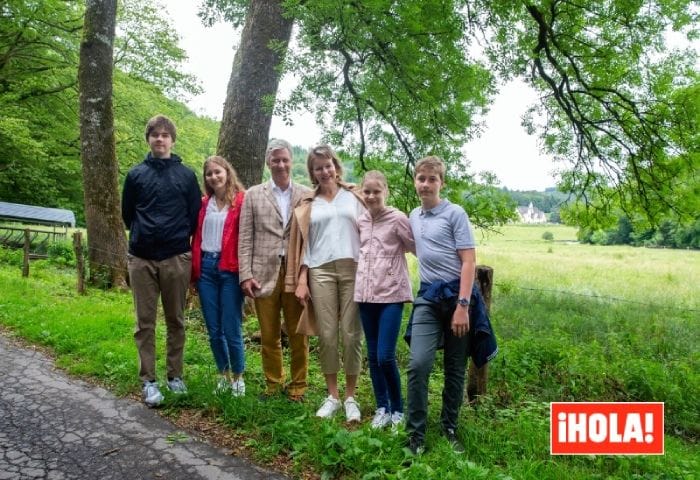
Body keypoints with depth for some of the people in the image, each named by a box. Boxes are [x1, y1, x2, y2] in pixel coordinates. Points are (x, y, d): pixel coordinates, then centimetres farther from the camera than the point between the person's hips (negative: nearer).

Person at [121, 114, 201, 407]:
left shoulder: (186, 175, 4)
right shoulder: (136, 174, 6)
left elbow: (195, 216, 7)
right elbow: (127, 214, 14)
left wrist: (180, 240, 7)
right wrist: (143, 236, 12)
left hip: (176, 259, 0)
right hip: (141, 259, 1)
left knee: (175, 321, 8)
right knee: (145, 323, 3)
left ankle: (175, 375, 20)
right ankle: (148, 380, 11)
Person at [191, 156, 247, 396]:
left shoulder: (242, 201, -4)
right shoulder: (204, 203, 12)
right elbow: (197, 237, 13)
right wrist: (194, 270, 9)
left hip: (229, 270, -5)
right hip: (205, 268, 5)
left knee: (231, 330, 0)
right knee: (213, 331, 11)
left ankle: (238, 377, 21)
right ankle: (224, 374, 29)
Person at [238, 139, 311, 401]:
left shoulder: (306, 194, 5)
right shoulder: (253, 195, 8)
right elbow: (245, 238, 5)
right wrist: (246, 275, -3)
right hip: (264, 274, 1)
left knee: (298, 335, 8)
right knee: (269, 335, 10)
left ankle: (298, 385, 23)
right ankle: (273, 382, 27)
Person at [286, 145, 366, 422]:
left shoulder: (354, 197, 11)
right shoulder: (308, 205, 15)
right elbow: (303, 244, 13)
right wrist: (301, 279, 4)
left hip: (353, 269, -1)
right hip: (321, 272, 1)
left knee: (351, 334, -1)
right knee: (327, 335, 1)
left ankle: (350, 397, 11)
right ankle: (332, 396, 15)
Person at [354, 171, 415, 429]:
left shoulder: (398, 219, -7)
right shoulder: (360, 221, 9)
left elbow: (418, 249, -3)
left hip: (391, 294, -5)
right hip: (366, 294, 5)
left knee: (386, 357, -8)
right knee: (373, 356, 10)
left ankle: (398, 409, 14)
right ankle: (382, 408, 24)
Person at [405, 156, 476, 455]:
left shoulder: (455, 213, -4)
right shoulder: (414, 216, 13)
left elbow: (468, 261, -10)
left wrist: (462, 306, -17)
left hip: (456, 295, -3)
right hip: (428, 297, 4)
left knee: (455, 369, 7)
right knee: (418, 364, -12)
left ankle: (450, 428, 25)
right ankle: (415, 434, 1)